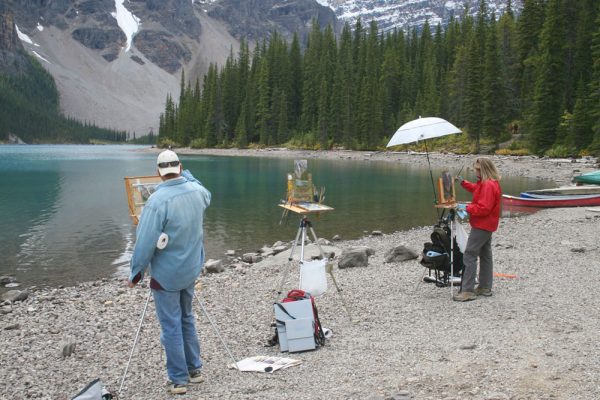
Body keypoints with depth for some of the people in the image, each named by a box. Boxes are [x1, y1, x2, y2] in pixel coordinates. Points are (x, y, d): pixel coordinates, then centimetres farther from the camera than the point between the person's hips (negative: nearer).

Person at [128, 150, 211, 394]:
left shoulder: (157, 201, -23)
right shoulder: (197, 191, -5)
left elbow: (145, 242, -20)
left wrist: (136, 273, -8)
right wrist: (186, 175, 29)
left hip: (166, 274, -6)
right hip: (191, 269, 6)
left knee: (171, 326, 5)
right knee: (187, 319, 21)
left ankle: (179, 380, 14)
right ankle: (194, 369, 30)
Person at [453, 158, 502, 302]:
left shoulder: (489, 186, -23)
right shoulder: (486, 183, 10)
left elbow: (484, 208, -27)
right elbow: (476, 189, 29)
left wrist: (467, 208, -20)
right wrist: (463, 182, 20)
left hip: (482, 226, -11)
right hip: (486, 225, 11)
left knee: (469, 256, -10)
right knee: (485, 255, 16)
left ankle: (467, 291, -10)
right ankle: (485, 287, 25)